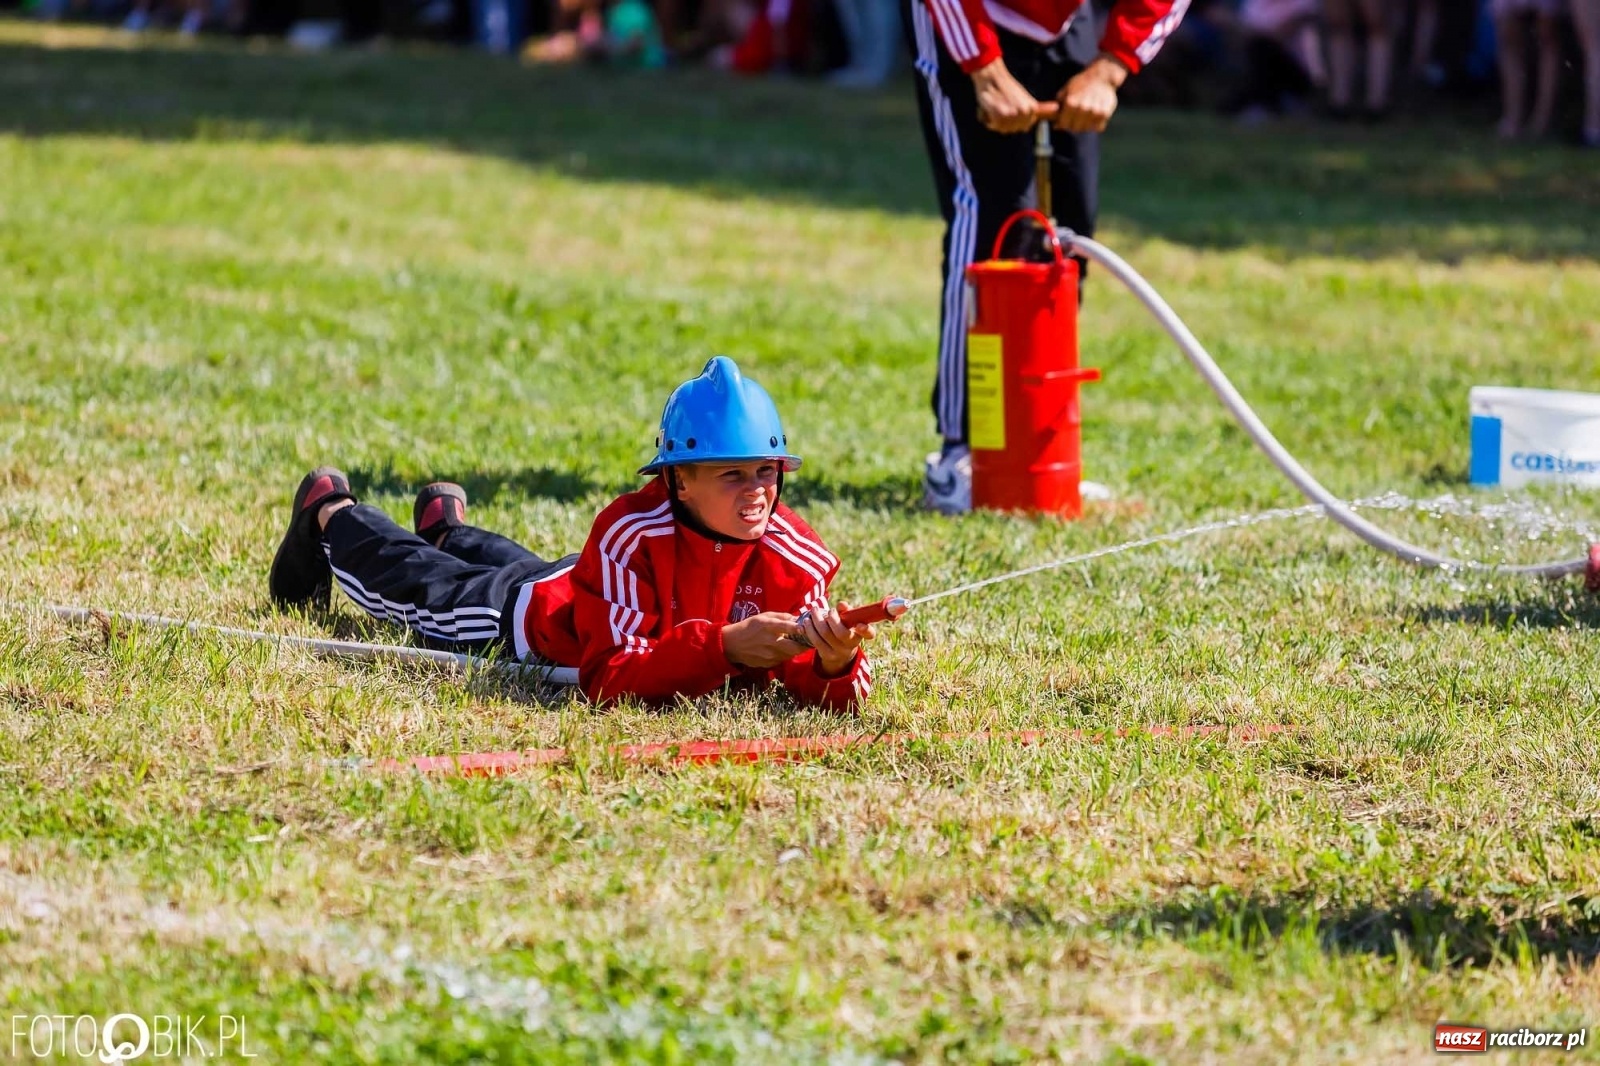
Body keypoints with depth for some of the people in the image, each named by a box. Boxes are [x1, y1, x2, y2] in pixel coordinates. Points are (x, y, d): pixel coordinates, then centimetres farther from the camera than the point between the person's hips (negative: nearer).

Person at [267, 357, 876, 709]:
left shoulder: (794, 555, -36)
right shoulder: (628, 534, -46)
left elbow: (836, 700, -36)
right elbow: (608, 679, -50)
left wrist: (835, 664, -60)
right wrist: (722, 646, -63)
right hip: (536, 607, -4)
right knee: (425, 592, 27)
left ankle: (449, 532, 70)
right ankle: (330, 514, 57)